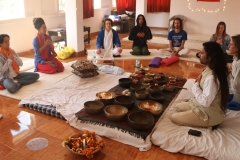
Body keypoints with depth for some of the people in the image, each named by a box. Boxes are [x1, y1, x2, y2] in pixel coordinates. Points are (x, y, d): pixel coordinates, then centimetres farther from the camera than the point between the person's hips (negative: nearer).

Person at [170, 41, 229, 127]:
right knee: (178, 107, 22)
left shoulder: (212, 77, -32)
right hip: (203, 106, 10)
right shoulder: (209, 69, -1)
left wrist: (196, 85, -19)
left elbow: (205, 101, -30)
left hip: (209, 115, -10)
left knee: (173, 117, -6)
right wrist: (197, 83, -12)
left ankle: (206, 124, 2)